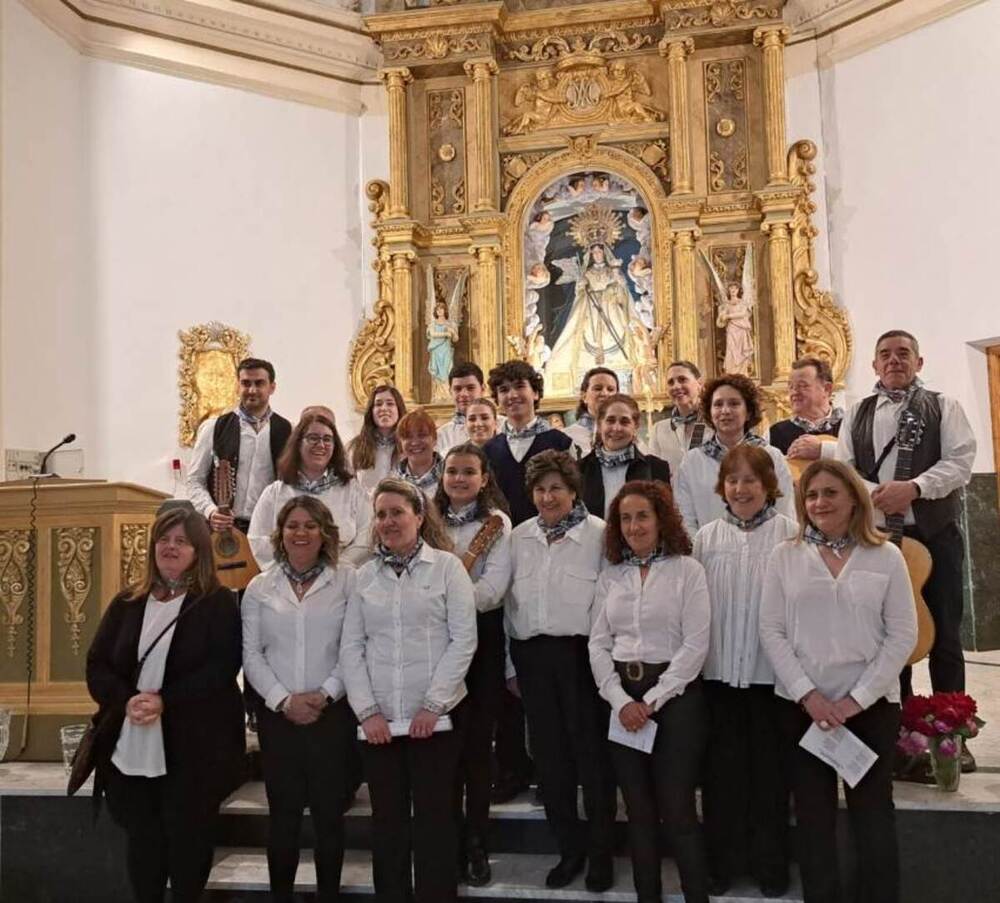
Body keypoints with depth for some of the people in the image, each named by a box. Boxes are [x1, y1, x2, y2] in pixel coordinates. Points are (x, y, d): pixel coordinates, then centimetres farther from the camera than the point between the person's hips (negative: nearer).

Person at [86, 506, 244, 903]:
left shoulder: (218, 603, -4)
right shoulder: (126, 603, 9)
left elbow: (221, 669, -13)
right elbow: (96, 665, 5)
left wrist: (165, 702, -21)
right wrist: (127, 700, -14)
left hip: (193, 748, -3)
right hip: (129, 747, 4)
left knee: (187, 838, 7)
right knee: (141, 837, 15)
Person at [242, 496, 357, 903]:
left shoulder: (347, 580, -2)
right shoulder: (260, 587, 6)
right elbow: (251, 653, 2)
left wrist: (325, 694, -14)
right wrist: (283, 700, -9)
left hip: (333, 714, -2)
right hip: (277, 715, 2)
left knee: (329, 812, 7)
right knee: (283, 813, 9)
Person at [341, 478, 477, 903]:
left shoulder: (447, 566, -2)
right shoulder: (365, 576, 7)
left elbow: (463, 640, -6)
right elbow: (351, 647, 5)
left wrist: (433, 705, -11)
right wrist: (367, 710, -5)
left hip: (435, 716, -3)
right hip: (378, 719, 3)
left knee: (434, 815, 5)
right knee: (387, 816, 11)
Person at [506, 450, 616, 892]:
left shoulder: (599, 534, -7)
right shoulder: (519, 537, 8)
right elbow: (509, 602, 12)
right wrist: (512, 664, 11)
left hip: (582, 652, -4)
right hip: (532, 655, 5)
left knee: (592, 753, 5)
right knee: (549, 756, 13)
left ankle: (601, 852, 25)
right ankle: (569, 849, 30)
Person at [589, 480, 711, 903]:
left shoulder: (686, 569, -4)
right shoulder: (610, 575, 8)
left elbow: (695, 644, -9)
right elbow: (598, 644, 6)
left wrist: (653, 700, -12)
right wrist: (620, 700, -7)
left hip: (675, 696, -4)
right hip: (622, 699, 4)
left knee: (677, 809, -2)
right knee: (639, 811, 11)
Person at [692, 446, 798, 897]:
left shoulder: (789, 534, -4)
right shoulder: (706, 537, 4)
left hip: (772, 669, -2)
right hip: (718, 669, 2)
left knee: (768, 769, 11)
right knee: (723, 769, 12)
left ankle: (770, 864, 28)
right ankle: (723, 861, 27)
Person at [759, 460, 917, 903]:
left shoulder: (886, 556, 1)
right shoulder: (785, 556, 3)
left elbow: (902, 635, -3)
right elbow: (771, 631, -1)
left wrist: (857, 699, -10)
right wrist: (807, 694, -10)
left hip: (871, 705, -1)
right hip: (801, 705, 1)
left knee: (873, 811, 7)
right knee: (812, 813, 9)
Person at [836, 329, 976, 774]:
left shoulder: (943, 406, 6)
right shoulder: (857, 415, 12)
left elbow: (960, 461, -6)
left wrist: (913, 488, -20)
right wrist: (871, 499, -15)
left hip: (934, 535, -1)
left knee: (943, 635, 5)